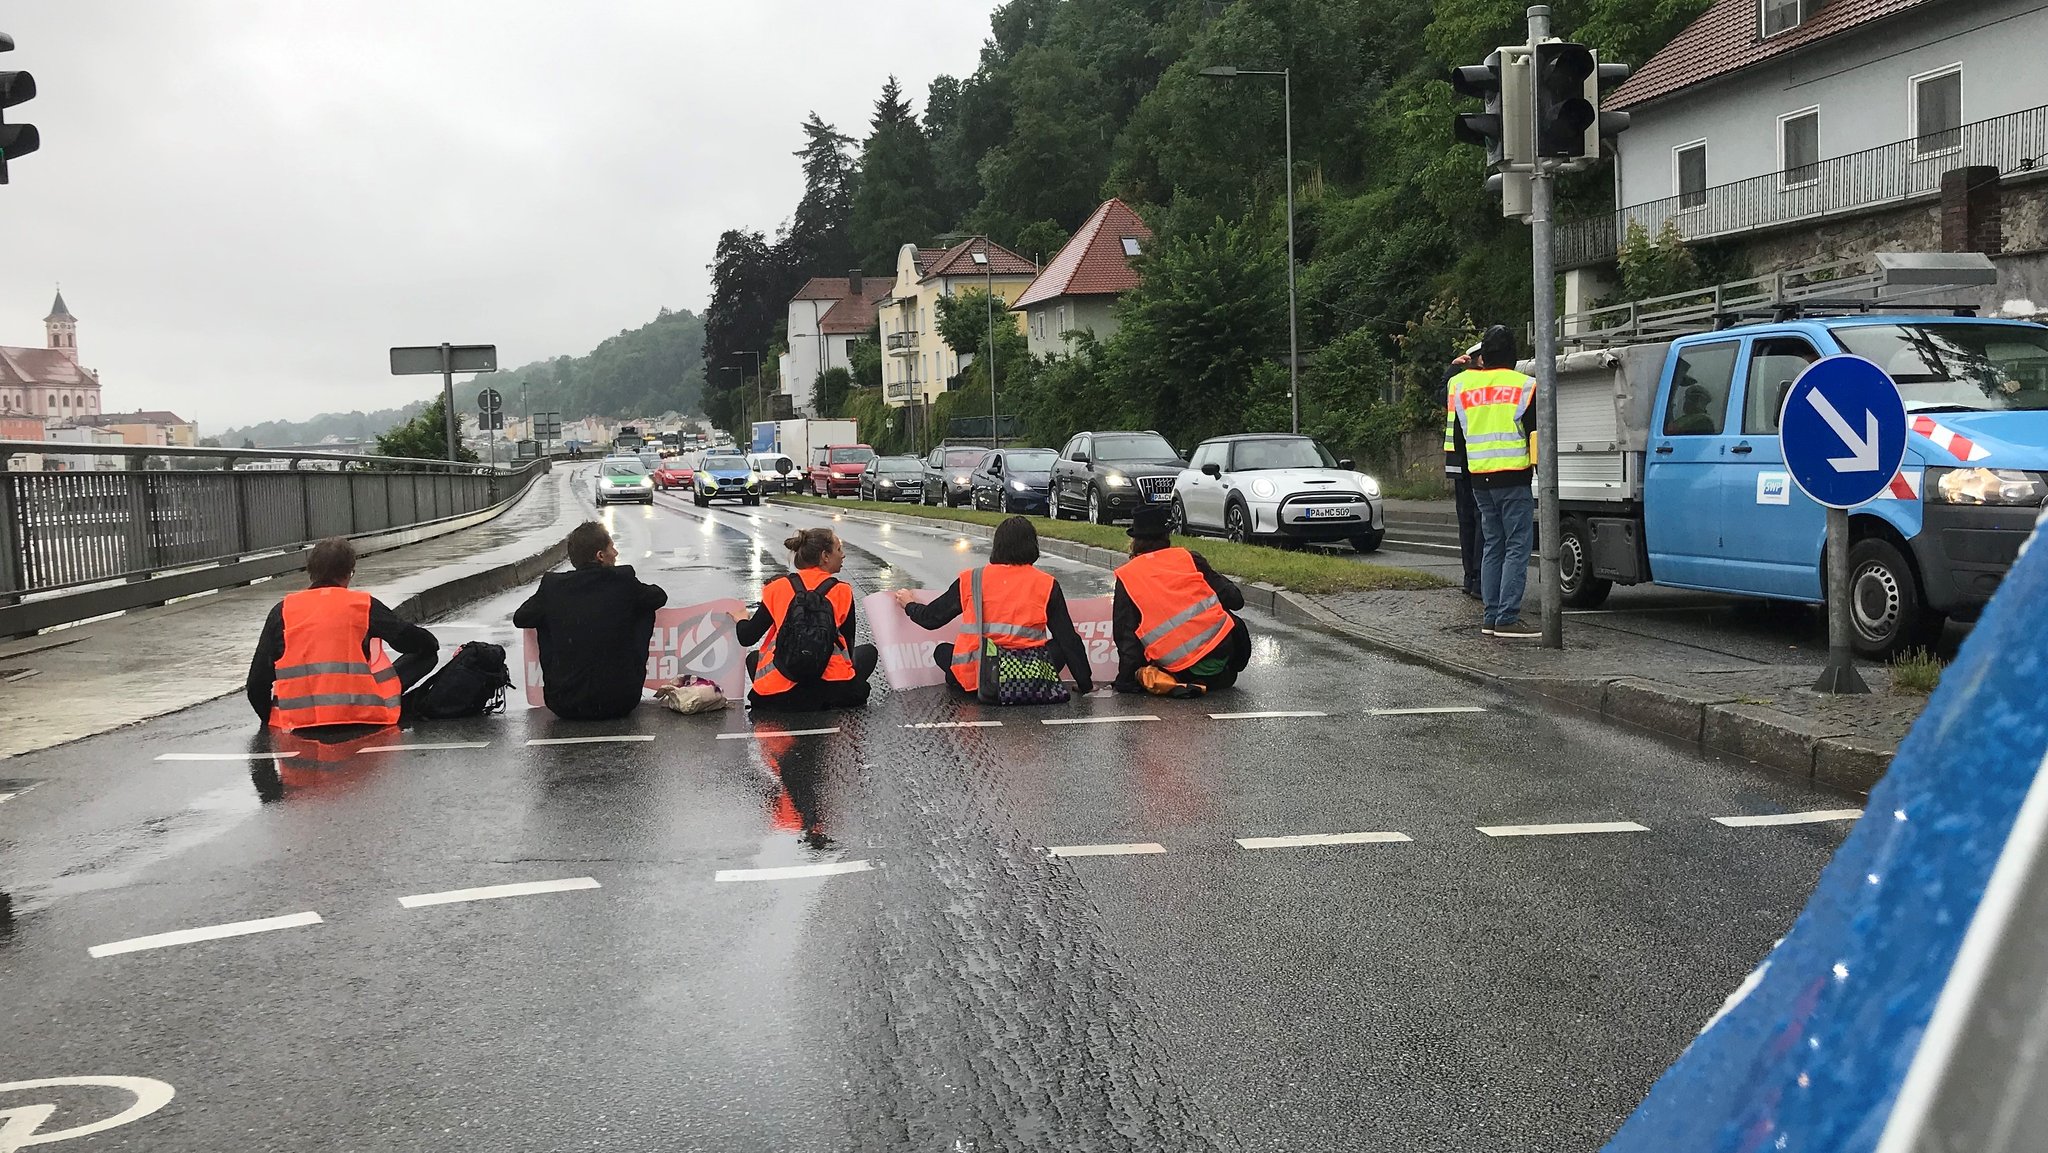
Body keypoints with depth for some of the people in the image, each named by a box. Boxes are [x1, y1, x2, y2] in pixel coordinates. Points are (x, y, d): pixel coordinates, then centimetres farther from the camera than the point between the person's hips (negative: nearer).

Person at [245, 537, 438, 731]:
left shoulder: (282, 611, 4)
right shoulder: (364, 605, 0)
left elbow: (257, 682, 4)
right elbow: (428, 644, 5)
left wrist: (269, 721, 21)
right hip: (360, 714, -1)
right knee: (425, 653, 15)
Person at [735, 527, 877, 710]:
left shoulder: (778, 587, 5)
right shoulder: (842, 592, 2)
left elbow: (747, 638, 8)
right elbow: (848, 646, 10)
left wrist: (742, 619, 32)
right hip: (831, 687, -1)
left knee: (753, 658, 35)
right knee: (868, 651, 27)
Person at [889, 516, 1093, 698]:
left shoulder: (971, 581, 4)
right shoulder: (1046, 585, 2)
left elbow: (931, 618, 16)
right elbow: (1069, 638, 7)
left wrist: (909, 605, 39)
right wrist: (1085, 684, 18)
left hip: (977, 678, 2)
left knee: (942, 651, 29)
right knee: (1059, 647, 25)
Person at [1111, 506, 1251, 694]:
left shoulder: (1126, 577, 5)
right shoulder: (1188, 558, 6)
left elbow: (1124, 634, 1)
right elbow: (1235, 600, 7)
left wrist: (1127, 679, 8)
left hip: (1177, 665, -1)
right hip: (1220, 648, 1)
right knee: (1234, 625, 31)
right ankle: (1224, 675, 19)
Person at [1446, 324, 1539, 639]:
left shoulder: (1461, 384, 8)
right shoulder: (1523, 385, -5)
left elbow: (1456, 430, 14)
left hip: (1479, 478, 5)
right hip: (1513, 477, -5)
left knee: (1492, 546, 12)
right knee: (1517, 547, -4)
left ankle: (1492, 617, 11)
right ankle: (1508, 619, -11)